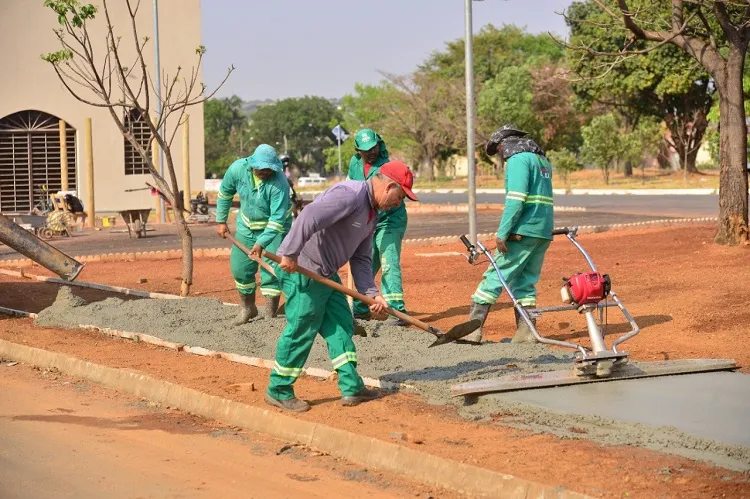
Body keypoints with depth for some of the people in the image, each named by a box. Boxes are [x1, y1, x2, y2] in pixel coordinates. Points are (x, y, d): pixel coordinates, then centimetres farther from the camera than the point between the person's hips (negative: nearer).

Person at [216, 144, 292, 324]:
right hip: (247, 226, 5)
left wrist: (261, 243, -36)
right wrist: (221, 221, 5)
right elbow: (225, 193, 0)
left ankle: (270, 314, -4)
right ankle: (247, 308, 30)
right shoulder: (238, 169, -20)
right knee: (240, 268, 8)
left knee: (271, 270, -14)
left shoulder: (279, 183, -32)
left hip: (275, 228, -4)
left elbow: (277, 218, -32)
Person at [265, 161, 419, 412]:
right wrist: (290, 255, -33)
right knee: (301, 331, -3)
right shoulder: (350, 194, -21)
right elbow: (309, 217, -32)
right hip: (301, 270, -10)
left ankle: (351, 387, 13)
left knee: (341, 327, 9)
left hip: (326, 274, 10)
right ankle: (279, 391, 9)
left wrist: (371, 293, 4)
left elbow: (361, 259, 15)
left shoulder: (371, 214, 13)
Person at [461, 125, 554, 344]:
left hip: (523, 232, -8)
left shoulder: (518, 159, -7)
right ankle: (526, 332, 8)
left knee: (494, 277, -5)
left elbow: (516, 199, -18)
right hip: (544, 233, 8)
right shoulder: (542, 160, 22)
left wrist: (502, 233, -18)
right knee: (525, 282, 12)